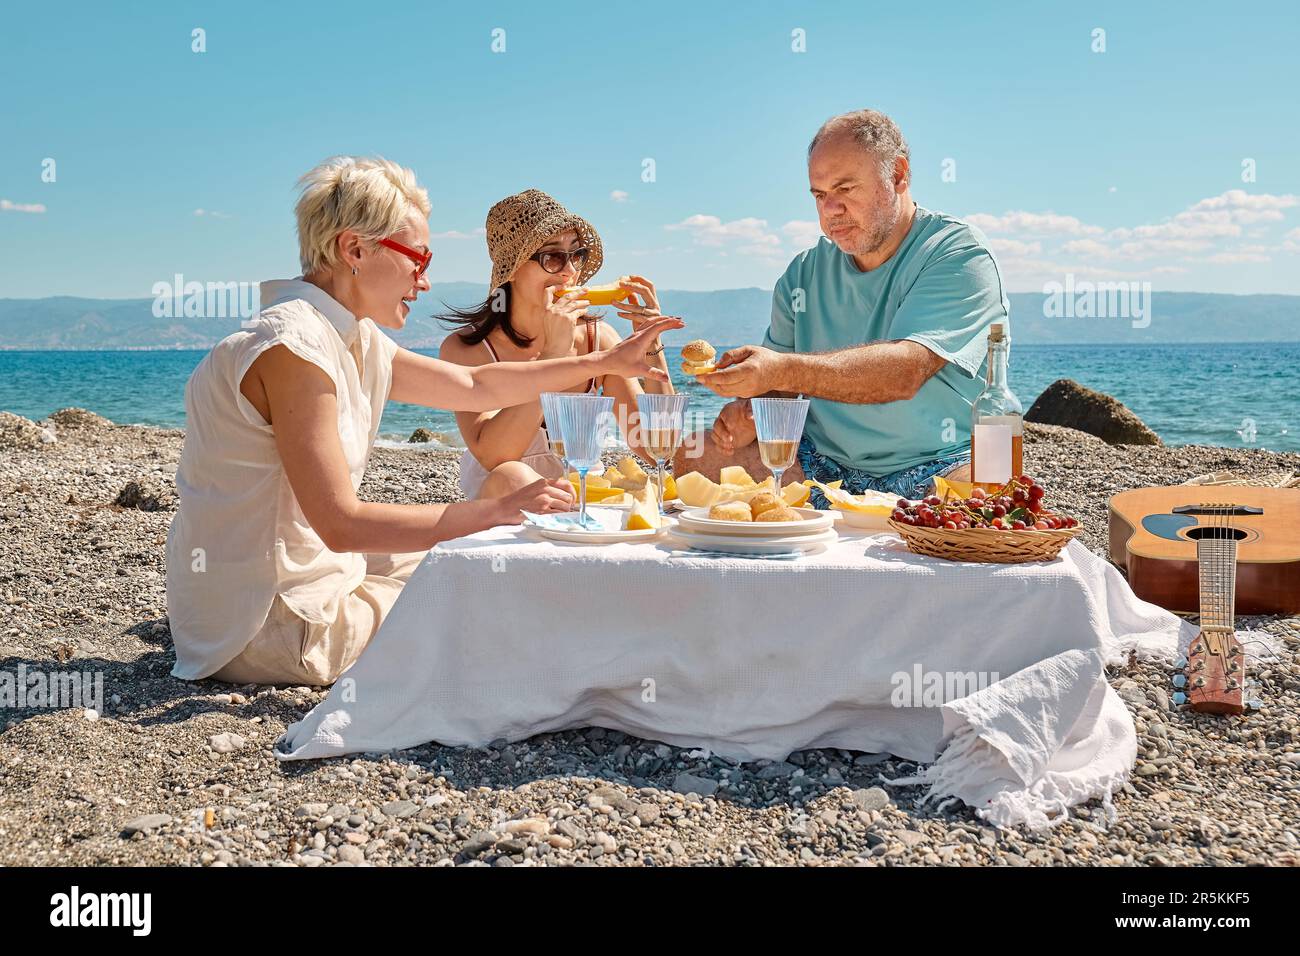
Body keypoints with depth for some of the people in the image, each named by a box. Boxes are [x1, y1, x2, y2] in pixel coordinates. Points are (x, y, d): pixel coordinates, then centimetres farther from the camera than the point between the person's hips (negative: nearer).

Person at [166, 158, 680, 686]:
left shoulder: (355, 342, 6)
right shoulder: (292, 348, -23)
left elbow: (475, 385, 16)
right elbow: (341, 525, -27)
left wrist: (604, 361, 16)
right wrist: (499, 510, -25)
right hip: (262, 629, -9)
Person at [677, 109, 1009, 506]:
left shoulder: (959, 256, -9)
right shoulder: (804, 272, 10)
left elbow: (905, 371, -26)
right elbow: (780, 384, 16)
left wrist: (783, 370, -38)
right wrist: (751, 410, -10)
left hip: (936, 468, -5)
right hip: (824, 466, 5)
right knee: (696, 458, -11)